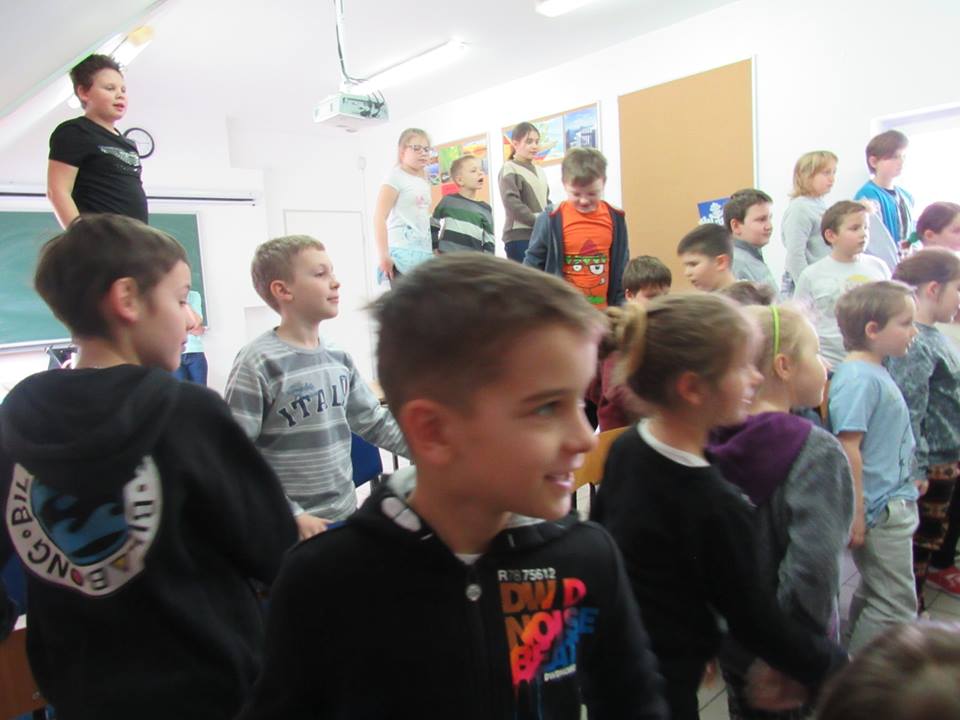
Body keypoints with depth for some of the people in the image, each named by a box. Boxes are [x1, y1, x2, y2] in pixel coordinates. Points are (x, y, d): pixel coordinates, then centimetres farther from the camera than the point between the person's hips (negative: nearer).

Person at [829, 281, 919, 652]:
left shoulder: (876, 373, 9)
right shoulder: (858, 378, -21)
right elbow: (848, 448, -24)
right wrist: (857, 512, -22)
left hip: (894, 506, 9)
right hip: (879, 511, -9)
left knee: (874, 594, 20)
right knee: (896, 606, 2)